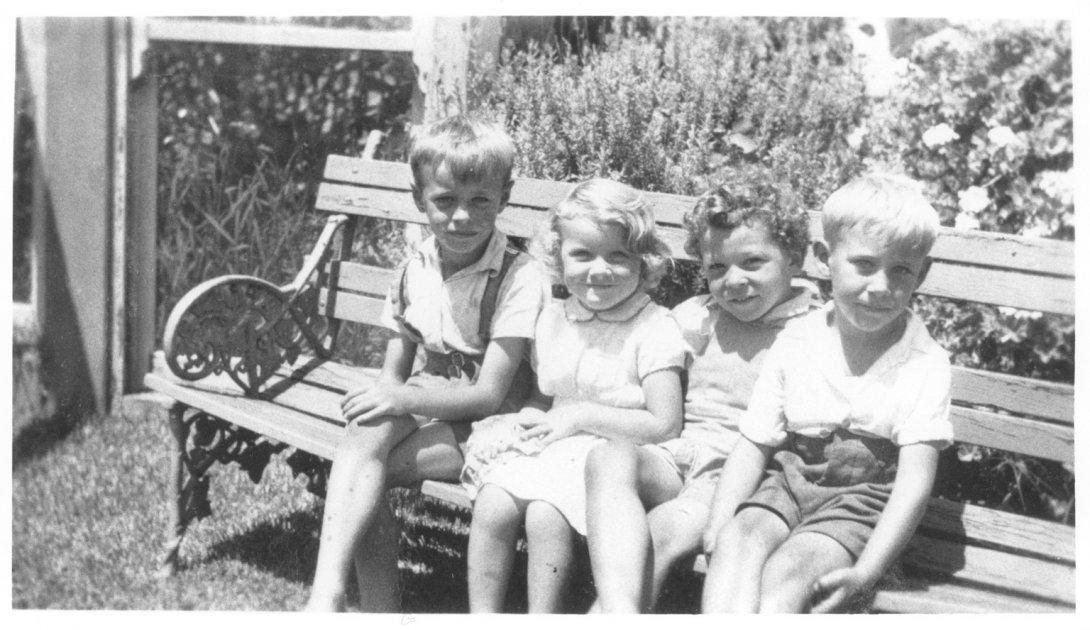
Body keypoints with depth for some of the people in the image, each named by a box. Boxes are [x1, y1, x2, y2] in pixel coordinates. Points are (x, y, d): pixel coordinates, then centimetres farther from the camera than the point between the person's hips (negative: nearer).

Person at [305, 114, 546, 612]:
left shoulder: (520, 278, -11)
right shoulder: (413, 271, 6)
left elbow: (490, 393, -15)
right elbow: (394, 373, 9)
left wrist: (404, 398, -24)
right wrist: (379, 400, -15)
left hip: (485, 426, -5)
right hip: (426, 406, 5)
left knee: (358, 470, -26)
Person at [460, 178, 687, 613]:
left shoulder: (654, 328, -9)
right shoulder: (551, 319, 10)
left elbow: (664, 426, -13)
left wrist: (581, 415, -12)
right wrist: (532, 418, -3)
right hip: (550, 449, 5)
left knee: (544, 516, -30)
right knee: (491, 505, -21)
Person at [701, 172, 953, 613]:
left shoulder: (924, 363, -7)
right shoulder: (794, 344, 3)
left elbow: (915, 480, -13)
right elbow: (754, 444, 4)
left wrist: (865, 572, -25)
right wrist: (719, 522, -13)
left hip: (861, 500, -3)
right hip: (787, 481, 3)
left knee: (788, 570, -30)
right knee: (741, 539, -29)